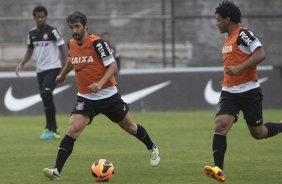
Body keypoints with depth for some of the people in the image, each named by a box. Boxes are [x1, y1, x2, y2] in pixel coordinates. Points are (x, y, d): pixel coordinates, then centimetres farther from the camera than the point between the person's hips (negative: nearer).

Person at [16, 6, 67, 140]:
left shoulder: (52, 31, -8)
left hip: (53, 68, -7)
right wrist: (21, 64, 3)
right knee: (45, 98, 9)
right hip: (40, 70, 7)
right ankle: (53, 130, 19)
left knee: (46, 94, -21)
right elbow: (30, 51, 20)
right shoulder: (32, 33, 9)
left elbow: (62, 49, -5)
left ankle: (50, 129, -18)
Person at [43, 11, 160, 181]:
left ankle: (152, 148, 41)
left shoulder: (96, 43, -16)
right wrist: (63, 74, 41)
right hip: (86, 98, 3)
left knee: (129, 127, 13)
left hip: (108, 95, -3)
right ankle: (57, 171, -23)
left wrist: (101, 83, -32)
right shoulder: (72, 44, 1)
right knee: (73, 130, -17)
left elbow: (113, 66, -17)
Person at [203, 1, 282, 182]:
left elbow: (260, 54, -22)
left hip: (249, 91, -7)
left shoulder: (243, 34, -11)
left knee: (258, 133, 3)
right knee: (220, 125, -15)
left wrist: (238, 68, -28)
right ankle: (219, 170, -23)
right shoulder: (228, 40, 17)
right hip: (229, 92, 7)